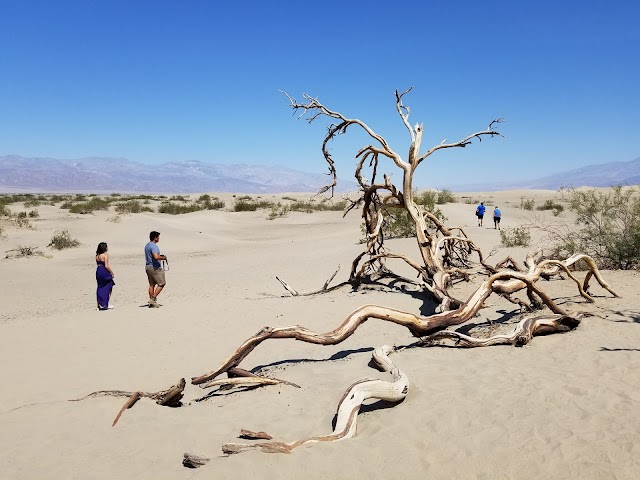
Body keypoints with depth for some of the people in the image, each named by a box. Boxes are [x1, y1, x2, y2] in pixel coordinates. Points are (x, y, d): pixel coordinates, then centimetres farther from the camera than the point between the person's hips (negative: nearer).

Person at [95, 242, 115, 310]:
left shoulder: (97, 255, 10)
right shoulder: (105, 254, -12)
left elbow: (98, 264, 12)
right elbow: (106, 266, -18)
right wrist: (112, 272, -6)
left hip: (98, 271, 7)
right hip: (104, 272, -7)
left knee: (100, 288, 11)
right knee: (107, 288, 6)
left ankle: (100, 304, 13)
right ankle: (105, 304, 7)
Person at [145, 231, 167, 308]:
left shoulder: (147, 245, 15)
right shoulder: (154, 246, -18)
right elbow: (156, 257, -32)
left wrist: (160, 256, 17)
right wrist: (163, 258, -13)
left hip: (148, 266, 10)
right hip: (155, 267, -10)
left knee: (152, 284, 11)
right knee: (161, 283, 0)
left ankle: (152, 303, 13)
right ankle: (153, 298, -5)